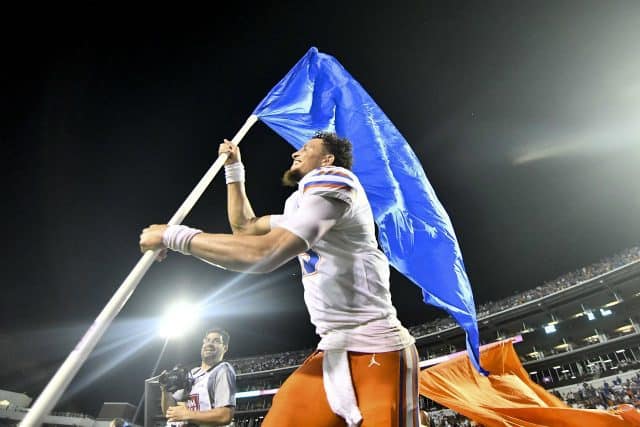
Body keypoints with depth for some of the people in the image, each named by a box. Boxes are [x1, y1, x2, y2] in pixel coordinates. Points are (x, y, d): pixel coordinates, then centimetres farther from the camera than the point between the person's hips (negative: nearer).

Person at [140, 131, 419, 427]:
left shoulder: (334, 179, -11)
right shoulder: (302, 204, 20)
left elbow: (263, 254, -23)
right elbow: (245, 228, 29)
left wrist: (174, 235, -12)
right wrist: (234, 169, 28)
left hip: (376, 353, -8)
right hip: (332, 350, 8)